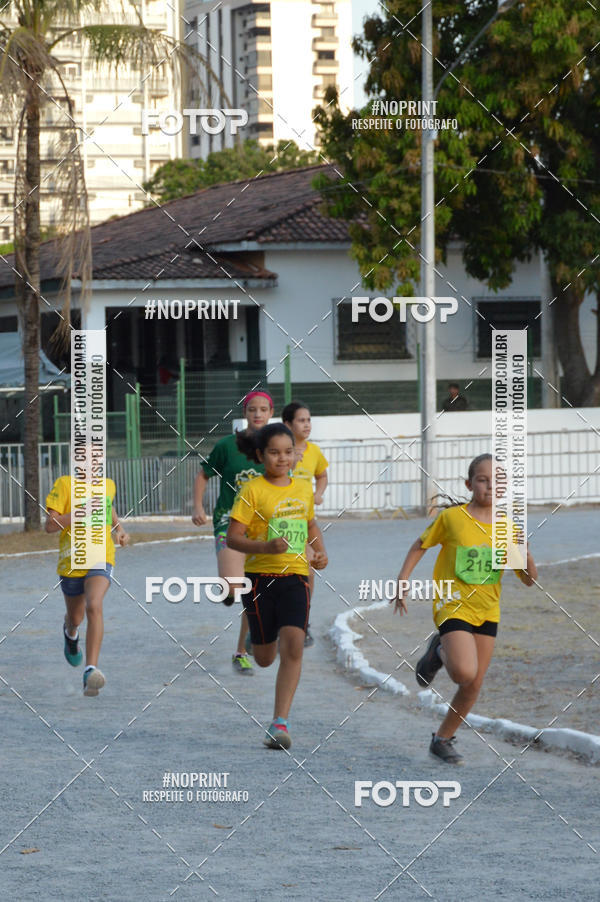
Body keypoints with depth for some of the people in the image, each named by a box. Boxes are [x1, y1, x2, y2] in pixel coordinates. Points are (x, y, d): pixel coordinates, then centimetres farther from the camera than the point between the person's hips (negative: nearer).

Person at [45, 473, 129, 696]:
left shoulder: (108, 485, 7)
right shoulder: (64, 484, -6)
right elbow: (50, 525, -12)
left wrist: (119, 529, 13)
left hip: (101, 558, 0)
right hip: (71, 561, 0)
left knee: (94, 606, -27)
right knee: (75, 618, 19)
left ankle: (91, 671, -33)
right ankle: (70, 632, 60)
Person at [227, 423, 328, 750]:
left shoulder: (303, 488, 9)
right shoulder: (252, 491, -7)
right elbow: (232, 537, -10)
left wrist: (320, 552, 9)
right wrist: (265, 547, -26)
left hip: (296, 577, 2)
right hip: (260, 576, -2)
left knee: (293, 646, -16)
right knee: (264, 658, 9)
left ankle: (280, 723, -15)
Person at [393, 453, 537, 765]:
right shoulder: (451, 517, -8)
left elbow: (529, 579, 4)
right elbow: (420, 545, 6)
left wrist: (525, 556, -17)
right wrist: (402, 582, -1)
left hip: (487, 610, 4)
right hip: (453, 604, -4)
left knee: (474, 685, 4)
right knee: (465, 673, -23)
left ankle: (443, 739, 24)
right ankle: (440, 651, 11)